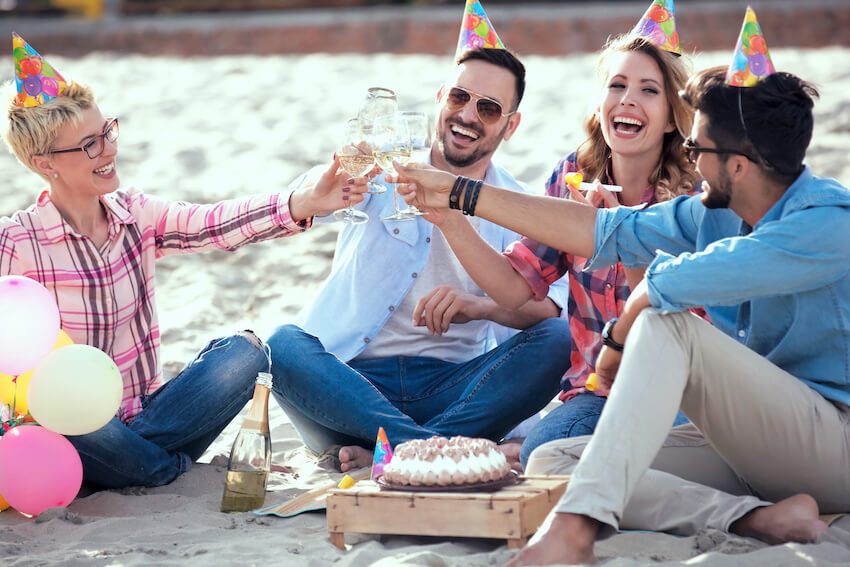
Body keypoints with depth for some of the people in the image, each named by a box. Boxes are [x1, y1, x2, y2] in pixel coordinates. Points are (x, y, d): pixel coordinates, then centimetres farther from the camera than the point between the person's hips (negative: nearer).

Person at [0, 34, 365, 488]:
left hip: (146, 410, 4)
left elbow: (214, 224, -14)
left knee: (244, 350, -13)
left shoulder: (136, 214, 2)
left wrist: (305, 203, -28)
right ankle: (168, 465, -12)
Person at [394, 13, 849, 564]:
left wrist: (620, 338, -5)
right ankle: (759, 516, -22)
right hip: (753, 444, 8)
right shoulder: (712, 213, 8)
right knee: (550, 462, -7)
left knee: (669, 323, -28)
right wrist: (461, 194, 13)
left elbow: (676, 281, -26)